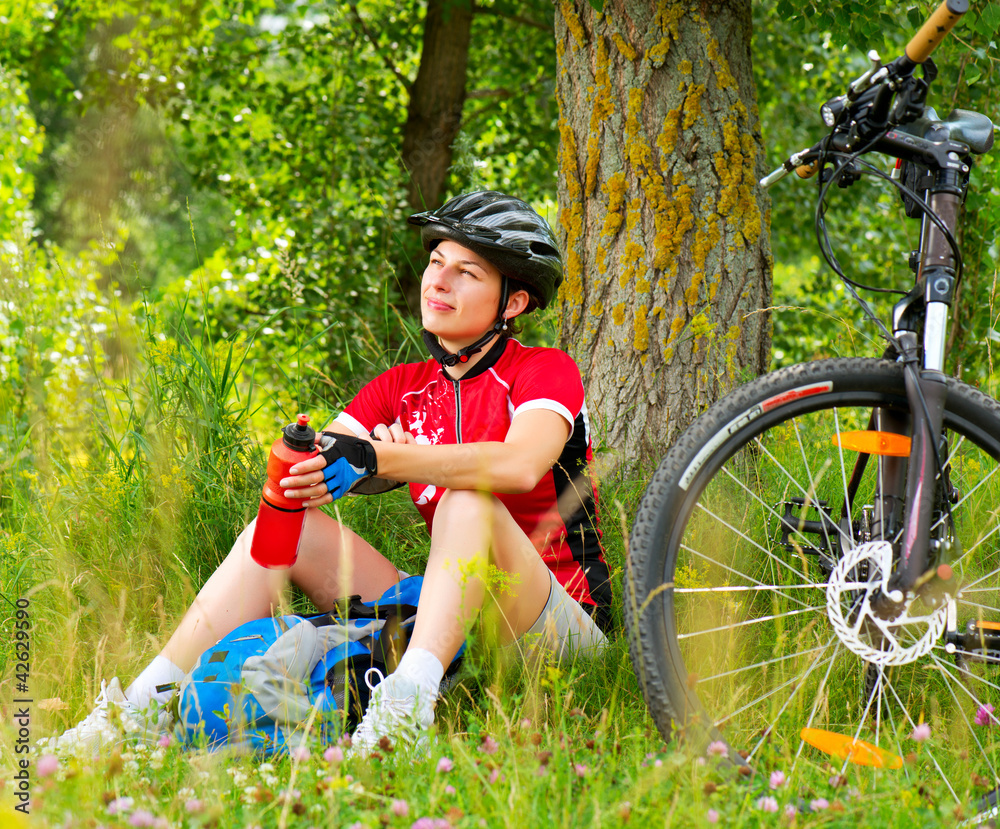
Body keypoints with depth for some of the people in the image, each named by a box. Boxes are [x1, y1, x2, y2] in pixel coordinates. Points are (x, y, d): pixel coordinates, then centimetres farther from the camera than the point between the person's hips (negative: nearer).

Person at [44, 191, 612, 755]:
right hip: (440, 620, 5)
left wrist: (377, 459, -36)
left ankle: (410, 700, -46)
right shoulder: (403, 388, 14)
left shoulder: (547, 371, -5)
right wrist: (296, 475, -23)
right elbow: (320, 461, 3)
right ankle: (138, 710, -17)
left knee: (469, 500, -32)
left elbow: (520, 465, -28)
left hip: (565, 621, -5)